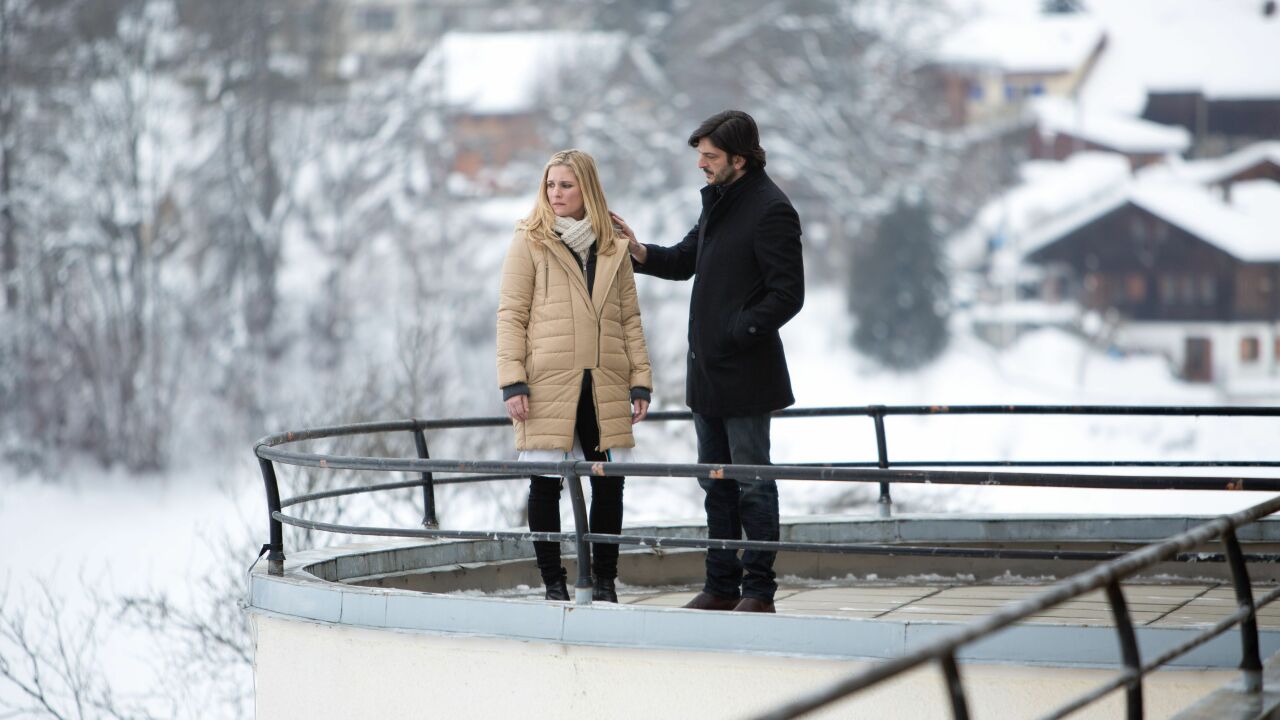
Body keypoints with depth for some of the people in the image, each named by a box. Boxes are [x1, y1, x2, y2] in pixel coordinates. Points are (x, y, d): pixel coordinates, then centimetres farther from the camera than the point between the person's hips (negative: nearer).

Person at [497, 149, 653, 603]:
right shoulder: (530, 243, 4)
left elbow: (630, 320, 14)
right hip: (547, 385, -3)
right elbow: (511, 316, 0)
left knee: (609, 482, 3)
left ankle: (605, 579, 14)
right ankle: (553, 582, 10)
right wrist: (512, 382, -9)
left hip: (605, 386, 3)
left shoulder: (614, 249, 13)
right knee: (545, 484, 1)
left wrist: (640, 381, 5)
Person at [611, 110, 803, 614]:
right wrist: (639, 252, 6)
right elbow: (685, 261, 24)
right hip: (707, 371, 9)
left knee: (751, 481, -3)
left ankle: (759, 589, 3)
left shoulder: (771, 211, -14)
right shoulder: (718, 201, 14)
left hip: (745, 373, -9)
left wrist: (737, 333, -20)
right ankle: (722, 586, 20)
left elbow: (787, 295, -17)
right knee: (716, 482, 13)